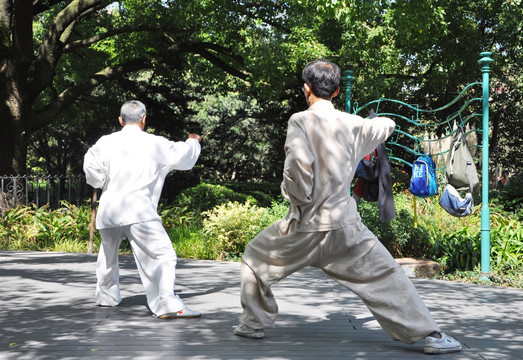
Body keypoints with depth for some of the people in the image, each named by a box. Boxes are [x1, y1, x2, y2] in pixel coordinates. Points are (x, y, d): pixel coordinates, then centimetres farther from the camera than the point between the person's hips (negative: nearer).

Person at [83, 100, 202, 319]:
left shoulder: (107, 142, 5)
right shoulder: (156, 144, 3)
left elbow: (91, 167, -5)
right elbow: (184, 155, 15)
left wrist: (103, 182, 16)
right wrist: (193, 142, 36)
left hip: (108, 209, 5)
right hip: (137, 210, -4)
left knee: (108, 254, 27)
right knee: (162, 254, -8)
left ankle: (107, 295, 43)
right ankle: (166, 303, -23)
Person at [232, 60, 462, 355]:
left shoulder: (300, 120, -8)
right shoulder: (352, 124, 5)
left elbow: (298, 162, -25)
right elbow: (386, 126, 25)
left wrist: (296, 195, -8)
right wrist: (386, 122, 49)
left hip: (305, 225, -2)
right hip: (345, 225, 2)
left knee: (256, 259, 21)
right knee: (385, 277, 9)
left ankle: (255, 324, 28)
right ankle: (430, 334, 5)